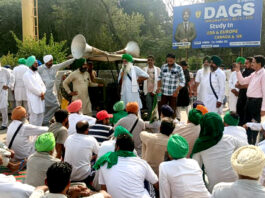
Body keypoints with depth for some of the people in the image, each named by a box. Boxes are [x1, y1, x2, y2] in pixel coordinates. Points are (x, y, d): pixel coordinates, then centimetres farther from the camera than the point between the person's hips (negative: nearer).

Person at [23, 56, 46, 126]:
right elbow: (31, 87, -15)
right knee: (34, 115, -7)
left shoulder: (36, 73, 16)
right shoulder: (27, 75, -9)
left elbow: (42, 84, 13)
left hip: (41, 98, 8)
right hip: (33, 98, -8)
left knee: (41, 115, 10)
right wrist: (40, 93, -8)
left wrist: (43, 92, -5)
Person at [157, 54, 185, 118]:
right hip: (163, 93, 3)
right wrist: (158, 87, 1)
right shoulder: (163, 67, 4)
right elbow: (160, 77, 14)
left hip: (173, 94, -3)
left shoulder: (178, 68, -6)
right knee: (160, 109, 5)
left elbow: (182, 82, -6)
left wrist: (176, 91, -15)